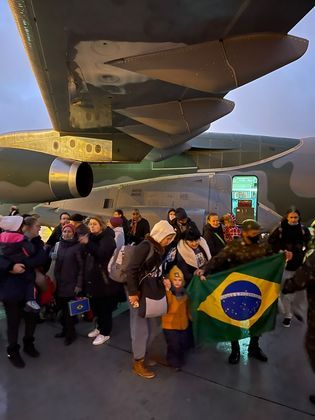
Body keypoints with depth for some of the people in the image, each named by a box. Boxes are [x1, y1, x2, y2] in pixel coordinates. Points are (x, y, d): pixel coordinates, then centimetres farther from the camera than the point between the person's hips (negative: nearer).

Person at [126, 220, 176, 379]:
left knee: (150, 326, 17)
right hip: (138, 291, -9)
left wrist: (162, 280, 1)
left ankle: (142, 354, 36)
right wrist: (133, 292, -23)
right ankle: (138, 363, 18)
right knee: (141, 326, 2)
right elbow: (132, 269, -24)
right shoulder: (145, 246, -21)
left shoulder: (158, 248, 7)